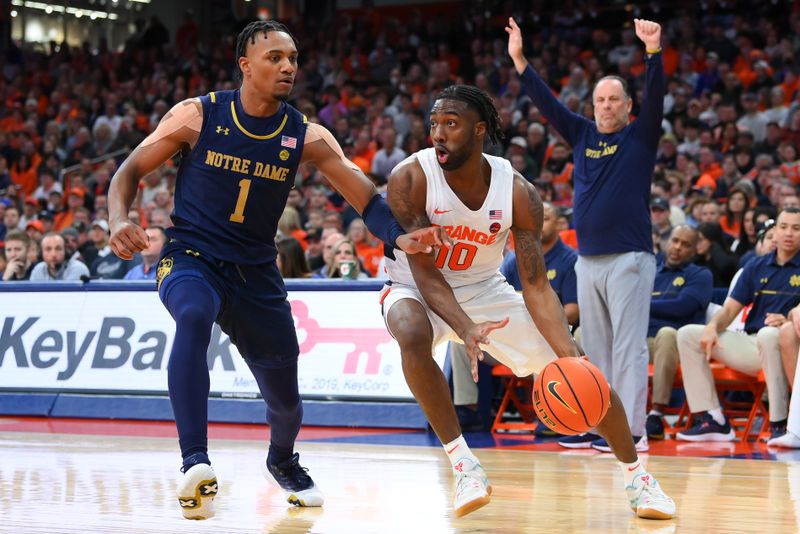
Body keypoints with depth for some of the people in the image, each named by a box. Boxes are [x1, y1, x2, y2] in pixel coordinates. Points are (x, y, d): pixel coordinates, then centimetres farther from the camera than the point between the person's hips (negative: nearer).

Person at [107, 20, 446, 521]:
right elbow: (131, 169, -2)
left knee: (286, 399, 8)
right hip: (191, 256, -3)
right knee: (194, 316, -39)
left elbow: (368, 198, -12)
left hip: (256, 272, 3)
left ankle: (283, 463, 45)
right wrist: (119, 220, -22)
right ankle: (196, 463, -42)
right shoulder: (199, 115, -10)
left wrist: (402, 236, -32)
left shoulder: (306, 136, -6)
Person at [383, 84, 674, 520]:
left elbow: (536, 286, -18)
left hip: (484, 290, 3)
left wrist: (570, 355, -33)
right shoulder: (411, 179, -25)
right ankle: (461, 463, -26)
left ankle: (636, 477, 15)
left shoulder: (518, 193, -18)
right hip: (416, 289, -2)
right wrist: (464, 328, -43)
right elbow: (424, 270, -25)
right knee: (412, 336, -39)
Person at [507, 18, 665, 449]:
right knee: (595, 348, 10)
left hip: (630, 258, -6)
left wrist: (653, 51, -28)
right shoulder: (582, 134, 13)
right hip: (588, 259, 6)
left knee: (628, 346, -8)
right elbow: (546, 103, 10)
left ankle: (632, 430, -7)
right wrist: (519, 60, 2)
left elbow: (655, 95, -14)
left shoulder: (640, 136, 1)